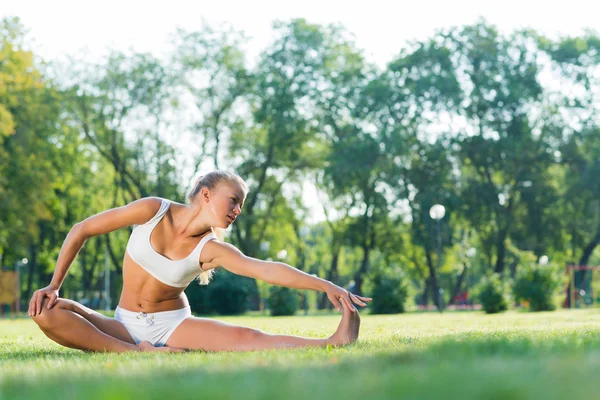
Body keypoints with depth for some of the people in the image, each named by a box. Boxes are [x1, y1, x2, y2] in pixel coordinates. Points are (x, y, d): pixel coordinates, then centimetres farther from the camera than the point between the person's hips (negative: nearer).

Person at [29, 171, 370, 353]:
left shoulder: (211, 250, -9)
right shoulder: (153, 211, -11)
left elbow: (268, 270, -21)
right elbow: (81, 231, -4)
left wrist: (326, 286, -33)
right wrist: (54, 286, -10)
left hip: (173, 325, 0)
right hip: (126, 325, 0)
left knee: (246, 338, -27)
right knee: (47, 312, -27)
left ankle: (333, 344, -41)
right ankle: (139, 354, -38)